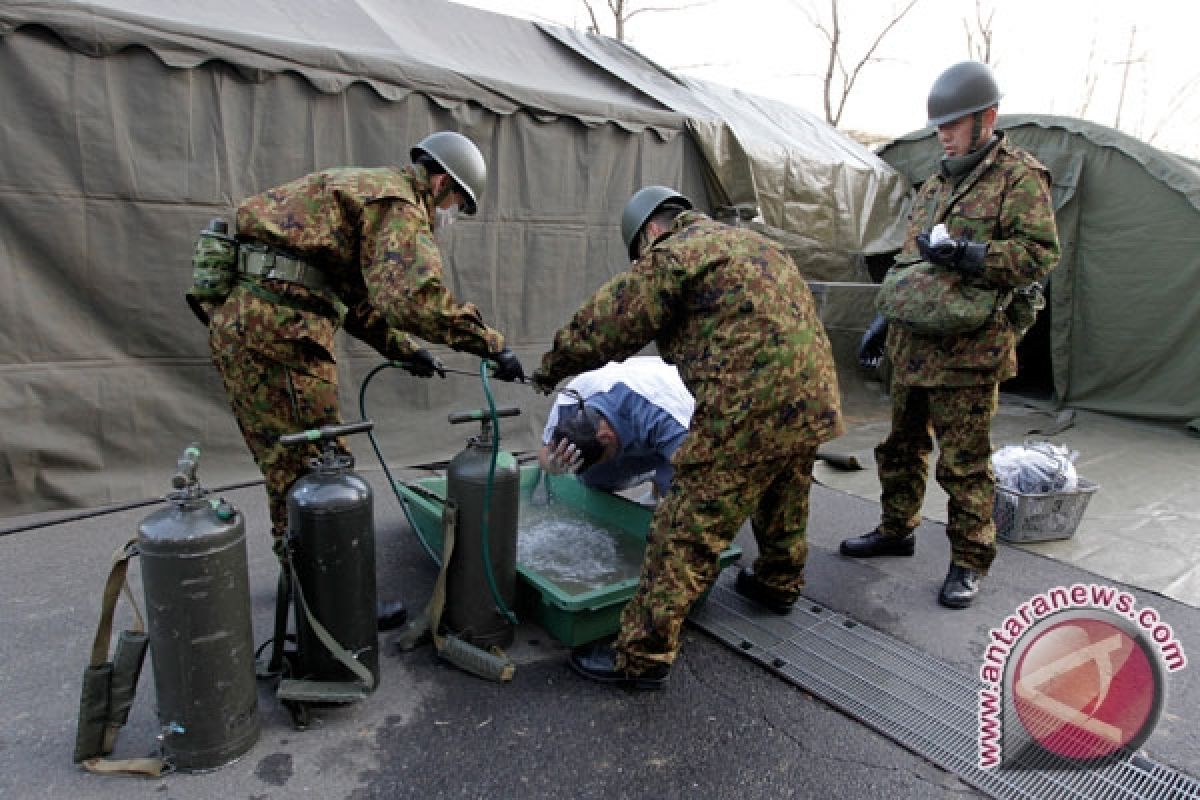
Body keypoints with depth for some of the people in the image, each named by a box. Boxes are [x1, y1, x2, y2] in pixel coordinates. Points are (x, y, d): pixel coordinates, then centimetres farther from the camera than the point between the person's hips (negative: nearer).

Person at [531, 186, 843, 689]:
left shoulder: (674, 253, -5)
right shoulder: (747, 242, 23)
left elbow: (606, 322, -3)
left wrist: (551, 368, 12)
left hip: (750, 412, -10)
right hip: (815, 400, 10)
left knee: (686, 535, -3)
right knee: (783, 509, 30)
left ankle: (643, 656, 6)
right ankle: (779, 585, 53)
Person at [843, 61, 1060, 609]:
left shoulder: (1020, 176, -5)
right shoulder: (936, 183, 18)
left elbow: (1041, 254, -13)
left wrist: (969, 254, -25)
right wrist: (885, 321, 20)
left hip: (968, 352, -8)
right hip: (913, 345, 8)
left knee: (964, 462, 0)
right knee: (902, 444, 17)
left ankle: (970, 561, 15)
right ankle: (896, 529, 34)